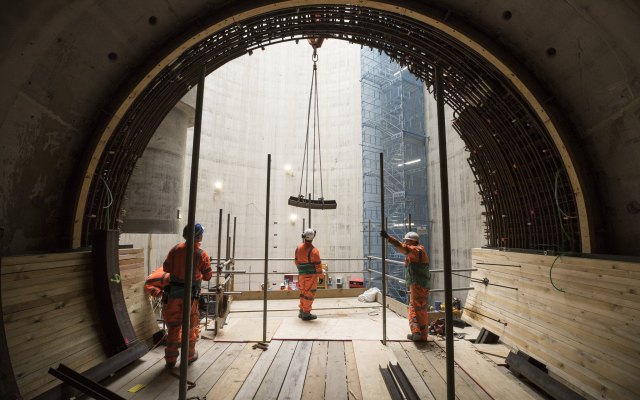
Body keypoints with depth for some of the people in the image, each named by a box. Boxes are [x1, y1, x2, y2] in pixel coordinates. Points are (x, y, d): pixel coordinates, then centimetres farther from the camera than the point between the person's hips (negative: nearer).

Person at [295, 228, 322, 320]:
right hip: (311, 275, -6)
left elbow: (297, 261, 9)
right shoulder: (314, 251, -20)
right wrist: (320, 272, 2)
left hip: (301, 274, 6)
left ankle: (301, 311, 31)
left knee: (303, 292, 20)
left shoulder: (298, 248, -1)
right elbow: (317, 265, -15)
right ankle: (306, 314, 15)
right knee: (309, 294, 6)